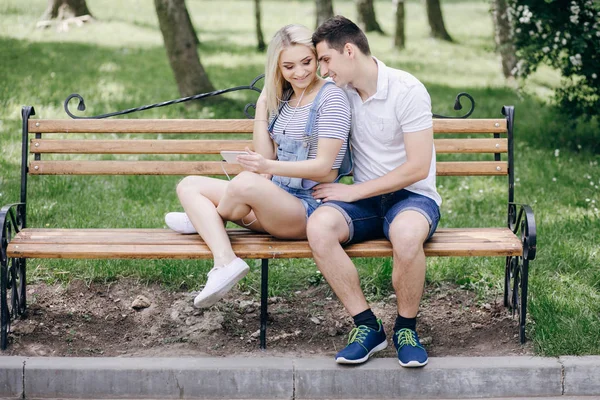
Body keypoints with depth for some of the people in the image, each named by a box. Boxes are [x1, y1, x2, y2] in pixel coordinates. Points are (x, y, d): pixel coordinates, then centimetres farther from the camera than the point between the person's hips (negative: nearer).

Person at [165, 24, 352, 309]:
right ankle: (225, 261, -24)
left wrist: (268, 167, -28)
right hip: (275, 201, 9)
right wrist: (262, 106, 5)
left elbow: (324, 167, -15)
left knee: (246, 183, -36)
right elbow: (265, 157, 9)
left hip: (309, 208, -8)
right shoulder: (281, 98, 15)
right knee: (188, 186, 0)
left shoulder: (331, 98, -8)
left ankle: (202, 219, -2)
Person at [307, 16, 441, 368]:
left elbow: (417, 168, -17)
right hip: (364, 200, 5)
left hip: (412, 196, -4)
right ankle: (367, 327, -18)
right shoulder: (336, 92, 6)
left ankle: (406, 329, -14)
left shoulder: (407, 90, -12)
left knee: (406, 233, -40)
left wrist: (352, 191, -15)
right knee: (319, 226, -29)